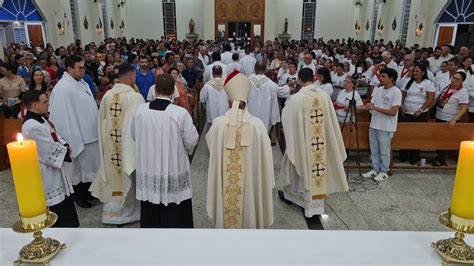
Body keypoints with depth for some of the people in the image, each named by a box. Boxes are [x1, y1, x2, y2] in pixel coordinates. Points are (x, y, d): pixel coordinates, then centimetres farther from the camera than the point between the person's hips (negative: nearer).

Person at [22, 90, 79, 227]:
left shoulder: (40, 119, 5)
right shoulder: (32, 127, -27)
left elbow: (55, 137, 14)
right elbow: (52, 151, -24)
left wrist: (64, 145, -4)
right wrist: (65, 150, -7)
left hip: (53, 171, 10)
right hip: (47, 175, -10)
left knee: (65, 204, 22)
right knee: (57, 210, 4)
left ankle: (68, 226, 37)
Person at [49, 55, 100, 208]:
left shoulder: (81, 83, 7)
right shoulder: (63, 88, -20)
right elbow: (63, 117, -21)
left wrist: (96, 130, 13)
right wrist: (73, 140, -21)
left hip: (91, 133, 8)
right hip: (79, 136, -8)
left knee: (89, 165, 17)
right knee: (80, 167, 7)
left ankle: (86, 191, 33)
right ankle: (79, 196, 25)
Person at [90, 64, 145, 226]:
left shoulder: (107, 95, -2)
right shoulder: (135, 97, -19)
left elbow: (102, 120, 8)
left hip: (110, 145, 5)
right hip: (128, 143, -5)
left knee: (114, 174, 18)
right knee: (128, 175, 11)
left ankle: (112, 211, 30)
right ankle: (128, 210, 27)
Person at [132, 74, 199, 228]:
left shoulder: (140, 110, -8)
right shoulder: (180, 113, -19)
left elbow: (134, 135, 7)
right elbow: (192, 141, -12)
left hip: (147, 169, 4)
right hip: (174, 172, -3)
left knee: (150, 211, 19)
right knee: (174, 213, 11)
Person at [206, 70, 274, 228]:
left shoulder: (218, 123, -13)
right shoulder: (257, 124, -15)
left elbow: (209, 142, 8)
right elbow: (265, 155, -8)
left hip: (224, 180, 1)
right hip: (249, 179, -1)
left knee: (226, 201, 19)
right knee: (248, 202, 18)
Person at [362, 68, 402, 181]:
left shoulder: (396, 92, -13)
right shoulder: (377, 89, 8)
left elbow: (393, 112, -20)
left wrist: (375, 108, -22)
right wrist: (368, 106, -11)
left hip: (386, 128, -6)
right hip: (373, 125, 7)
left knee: (384, 151, 5)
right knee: (374, 150, 14)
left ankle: (384, 172, 19)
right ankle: (375, 170, 27)